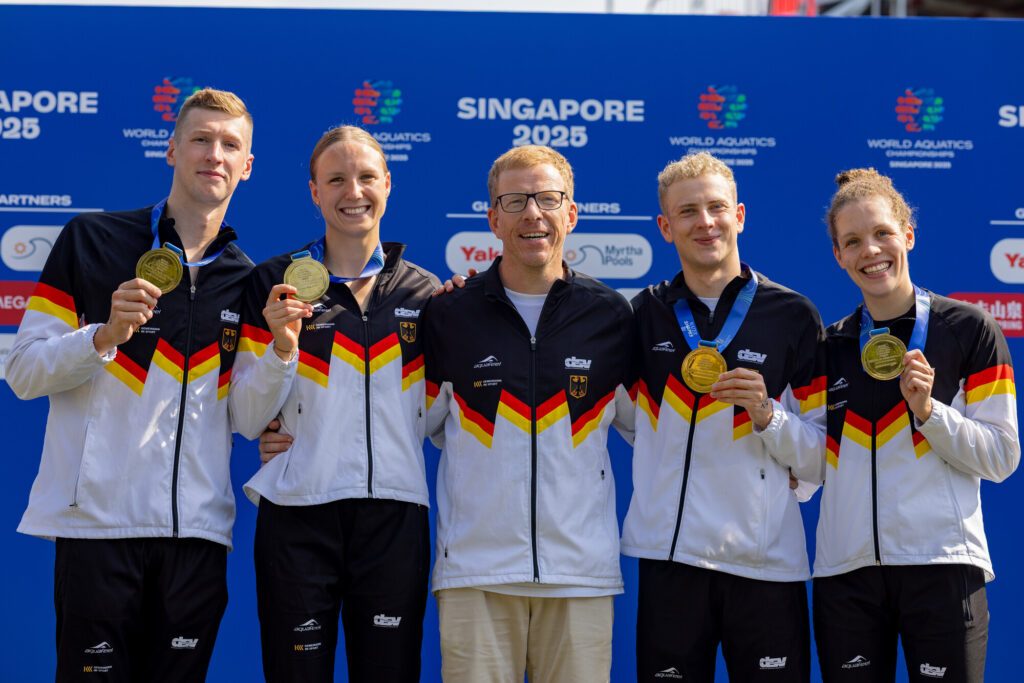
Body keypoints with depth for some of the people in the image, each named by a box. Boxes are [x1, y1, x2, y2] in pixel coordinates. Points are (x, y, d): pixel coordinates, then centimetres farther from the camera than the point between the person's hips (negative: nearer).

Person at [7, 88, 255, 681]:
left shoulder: (246, 280, 12)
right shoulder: (92, 241, 2)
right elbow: (24, 373, -1)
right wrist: (106, 335, -16)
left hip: (199, 532, 3)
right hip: (99, 521, -3)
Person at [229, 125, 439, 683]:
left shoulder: (422, 291, 9)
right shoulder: (275, 283, 4)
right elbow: (247, 420, 0)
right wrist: (282, 346, -15)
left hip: (395, 515, 2)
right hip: (299, 514, -1)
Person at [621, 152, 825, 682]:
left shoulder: (792, 315, 2)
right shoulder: (644, 315, 9)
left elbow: (820, 460, 4)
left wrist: (767, 414, -14)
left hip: (766, 560, -1)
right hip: (668, 555, 2)